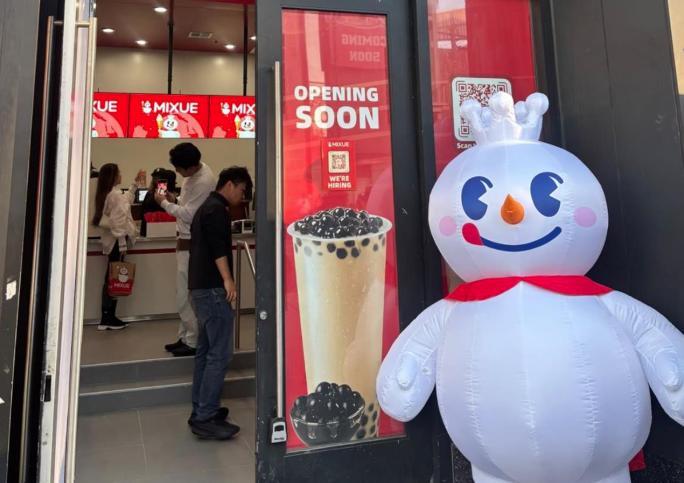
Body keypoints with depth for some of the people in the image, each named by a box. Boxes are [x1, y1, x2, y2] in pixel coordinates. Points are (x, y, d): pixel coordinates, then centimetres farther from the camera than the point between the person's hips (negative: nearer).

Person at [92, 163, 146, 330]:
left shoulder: (106, 193, 14)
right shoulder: (115, 195, -16)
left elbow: (125, 200, 32)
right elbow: (118, 221, -20)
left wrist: (136, 184, 33)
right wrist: (122, 244, -19)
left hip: (112, 240, 10)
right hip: (116, 241, -10)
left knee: (110, 279, 11)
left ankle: (107, 317, 17)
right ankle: (108, 318, 1)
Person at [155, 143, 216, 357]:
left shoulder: (204, 181, -21)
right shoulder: (195, 173, 8)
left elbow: (188, 214, -20)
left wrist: (164, 203, -9)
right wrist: (174, 200, 4)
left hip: (192, 244, -10)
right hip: (187, 241, 10)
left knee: (186, 296, -3)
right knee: (186, 293, 16)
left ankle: (193, 342, 8)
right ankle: (185, 337, 27)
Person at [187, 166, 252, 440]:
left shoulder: (206, 207, 22)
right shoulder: (217, 209, -10)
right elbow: (218, 247, -22)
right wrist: (228, 279, -24)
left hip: (201, 286, 11)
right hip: (212, 288, -11)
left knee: (206, 350, 14)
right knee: (220, 353, -9)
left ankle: (200, 410, 21)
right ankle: (205, 418, -6)